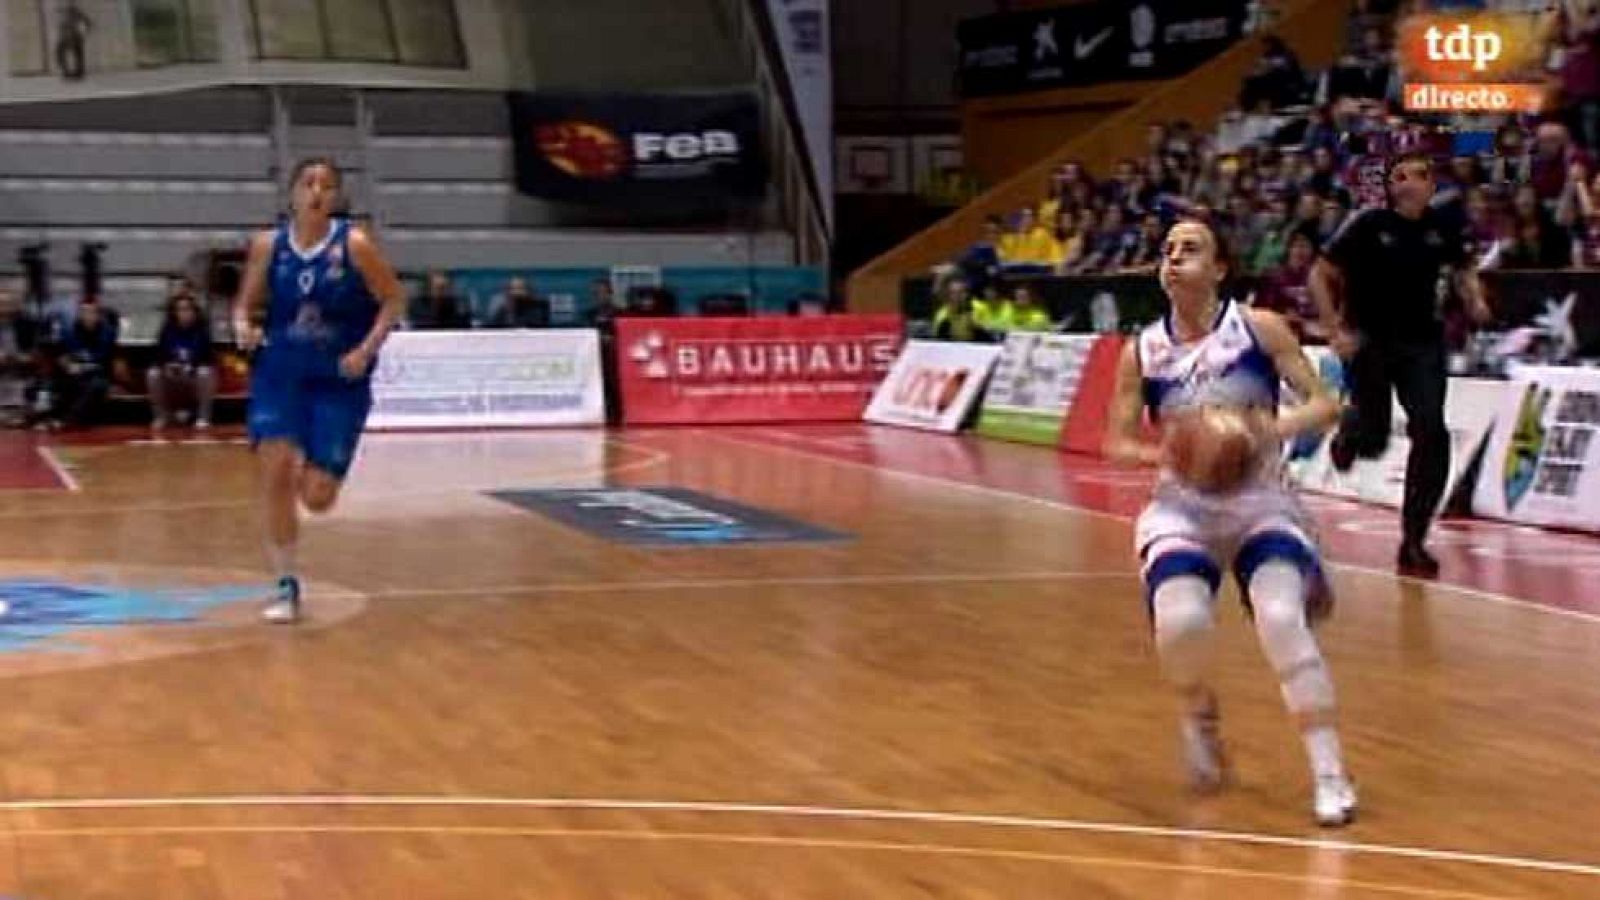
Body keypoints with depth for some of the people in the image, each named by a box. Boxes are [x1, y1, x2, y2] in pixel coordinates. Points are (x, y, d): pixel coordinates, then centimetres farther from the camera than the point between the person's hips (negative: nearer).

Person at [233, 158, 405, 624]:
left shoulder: (354, 244, -9)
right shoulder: (268, 245, -1)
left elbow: (394, 299, -3)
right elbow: (246, 304, 9)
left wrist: (367, 349, -16)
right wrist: (244, 326, -14)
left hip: (339, 382, -1)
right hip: (279, 375, 1)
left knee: (317, 498, -4)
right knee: (276, 473, -17)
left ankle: (312, 474, 38)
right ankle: (287, 586, -2)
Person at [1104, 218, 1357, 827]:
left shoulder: (1260, 329, -5)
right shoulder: (1142, 353, -1)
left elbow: (1325, 404, -4)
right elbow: (1118, 443, 4)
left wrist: (1279, 427, -25)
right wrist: (1161, 452, -17)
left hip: (1259, 502, -1)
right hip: (1182, 507, 1)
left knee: (1283, 618, -24)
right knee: (1179, 621, -26)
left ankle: (1330, 775, -13)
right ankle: (1199, 714, 10)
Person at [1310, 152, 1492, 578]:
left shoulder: (1441, 227, -1)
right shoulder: (1368, 223, -11)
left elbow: (1463, 269, 19)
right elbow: (1319, 275, -8)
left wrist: (1474, 300, -2)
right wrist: (1335, 330, -16)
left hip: (1421, 341, 3)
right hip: (1367, 340, -2)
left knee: (1431, 434, -11)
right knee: (1373, 439, -1)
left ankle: (1413, 542, -1)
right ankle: (1349, 431, 41)